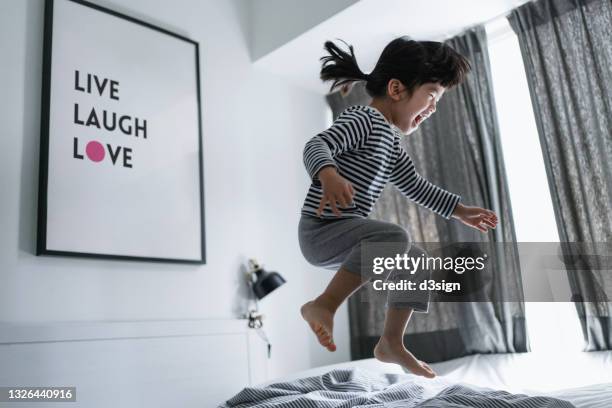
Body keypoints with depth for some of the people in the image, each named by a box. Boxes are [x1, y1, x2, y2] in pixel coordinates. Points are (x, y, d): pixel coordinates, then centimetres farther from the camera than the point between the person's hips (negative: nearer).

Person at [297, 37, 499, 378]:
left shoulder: (391, 141, 18)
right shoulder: (362, 120, -11)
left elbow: (416, 185, 27)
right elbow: (316, 146, -26)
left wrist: (460, 210, 27)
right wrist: (329, 175, -48)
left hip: (345, 234, 10)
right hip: (322, 228, -10)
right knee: (394, 237, -33)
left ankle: (392, 343, 24)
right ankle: (324, 305, -24)